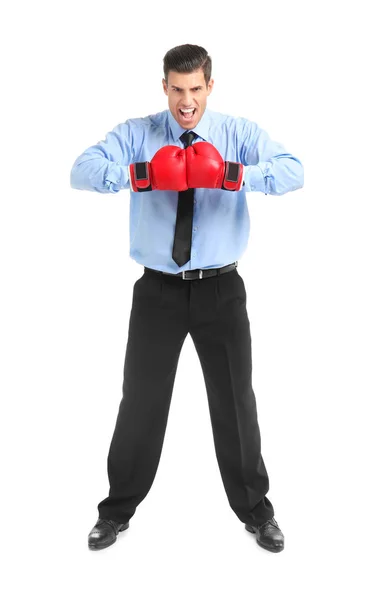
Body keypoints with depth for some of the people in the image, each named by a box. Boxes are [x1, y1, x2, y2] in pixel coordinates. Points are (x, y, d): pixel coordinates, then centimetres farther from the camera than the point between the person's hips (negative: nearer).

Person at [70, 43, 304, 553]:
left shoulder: (240, 133, -1)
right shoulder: (136, 134, 0)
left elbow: (294, 171, -17)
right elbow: (82, 171, -15)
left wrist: (231, 175, -34)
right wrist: (140, 175, -33)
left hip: (221, 290, 0)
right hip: (158, 290, 0)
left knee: (235, 401, 12)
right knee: (141, 400, 10)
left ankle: (254, 509, 33)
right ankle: (118, 510, 31)